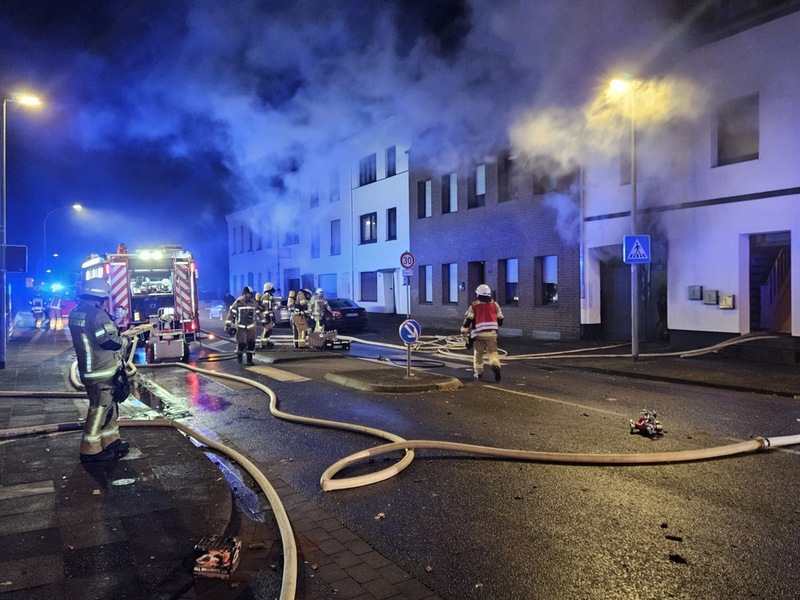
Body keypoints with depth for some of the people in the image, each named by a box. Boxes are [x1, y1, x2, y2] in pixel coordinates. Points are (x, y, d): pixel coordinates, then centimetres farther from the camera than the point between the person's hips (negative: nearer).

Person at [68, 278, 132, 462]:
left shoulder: (75, 313, 8)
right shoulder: (97, 314, -21)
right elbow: (109, 342, -24)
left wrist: (115, 331, 16)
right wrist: (126, 340, -6)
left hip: (87, 369, 9)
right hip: (102, 372, -9)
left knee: (108, 406, 19)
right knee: (99, 409, 0)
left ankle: (111, 441, 28)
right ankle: (90, 451, 8)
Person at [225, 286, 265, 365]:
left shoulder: (254, 303, 2)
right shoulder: (238, 302, -9)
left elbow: (259, 313, 13)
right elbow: (231, 313, -8)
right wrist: (228, 324, -10)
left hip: (251, 326, 3)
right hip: (240, 327, -3)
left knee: (251, 343, 3)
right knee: (241, 343, -8)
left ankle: (249, 359, 15)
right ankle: (239, 355, 21)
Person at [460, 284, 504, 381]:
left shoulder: (474, 306, 3)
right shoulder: (494, 304, 9)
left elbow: (468, 320, -1)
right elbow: (500, 319, 15)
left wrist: (464, 332, 7)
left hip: (479, 334, -1)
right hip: (492, 333, 1)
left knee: (478, 353, 12)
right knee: (493, 351, 5)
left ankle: (478, 373, 16)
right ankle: (495, 365, -22)